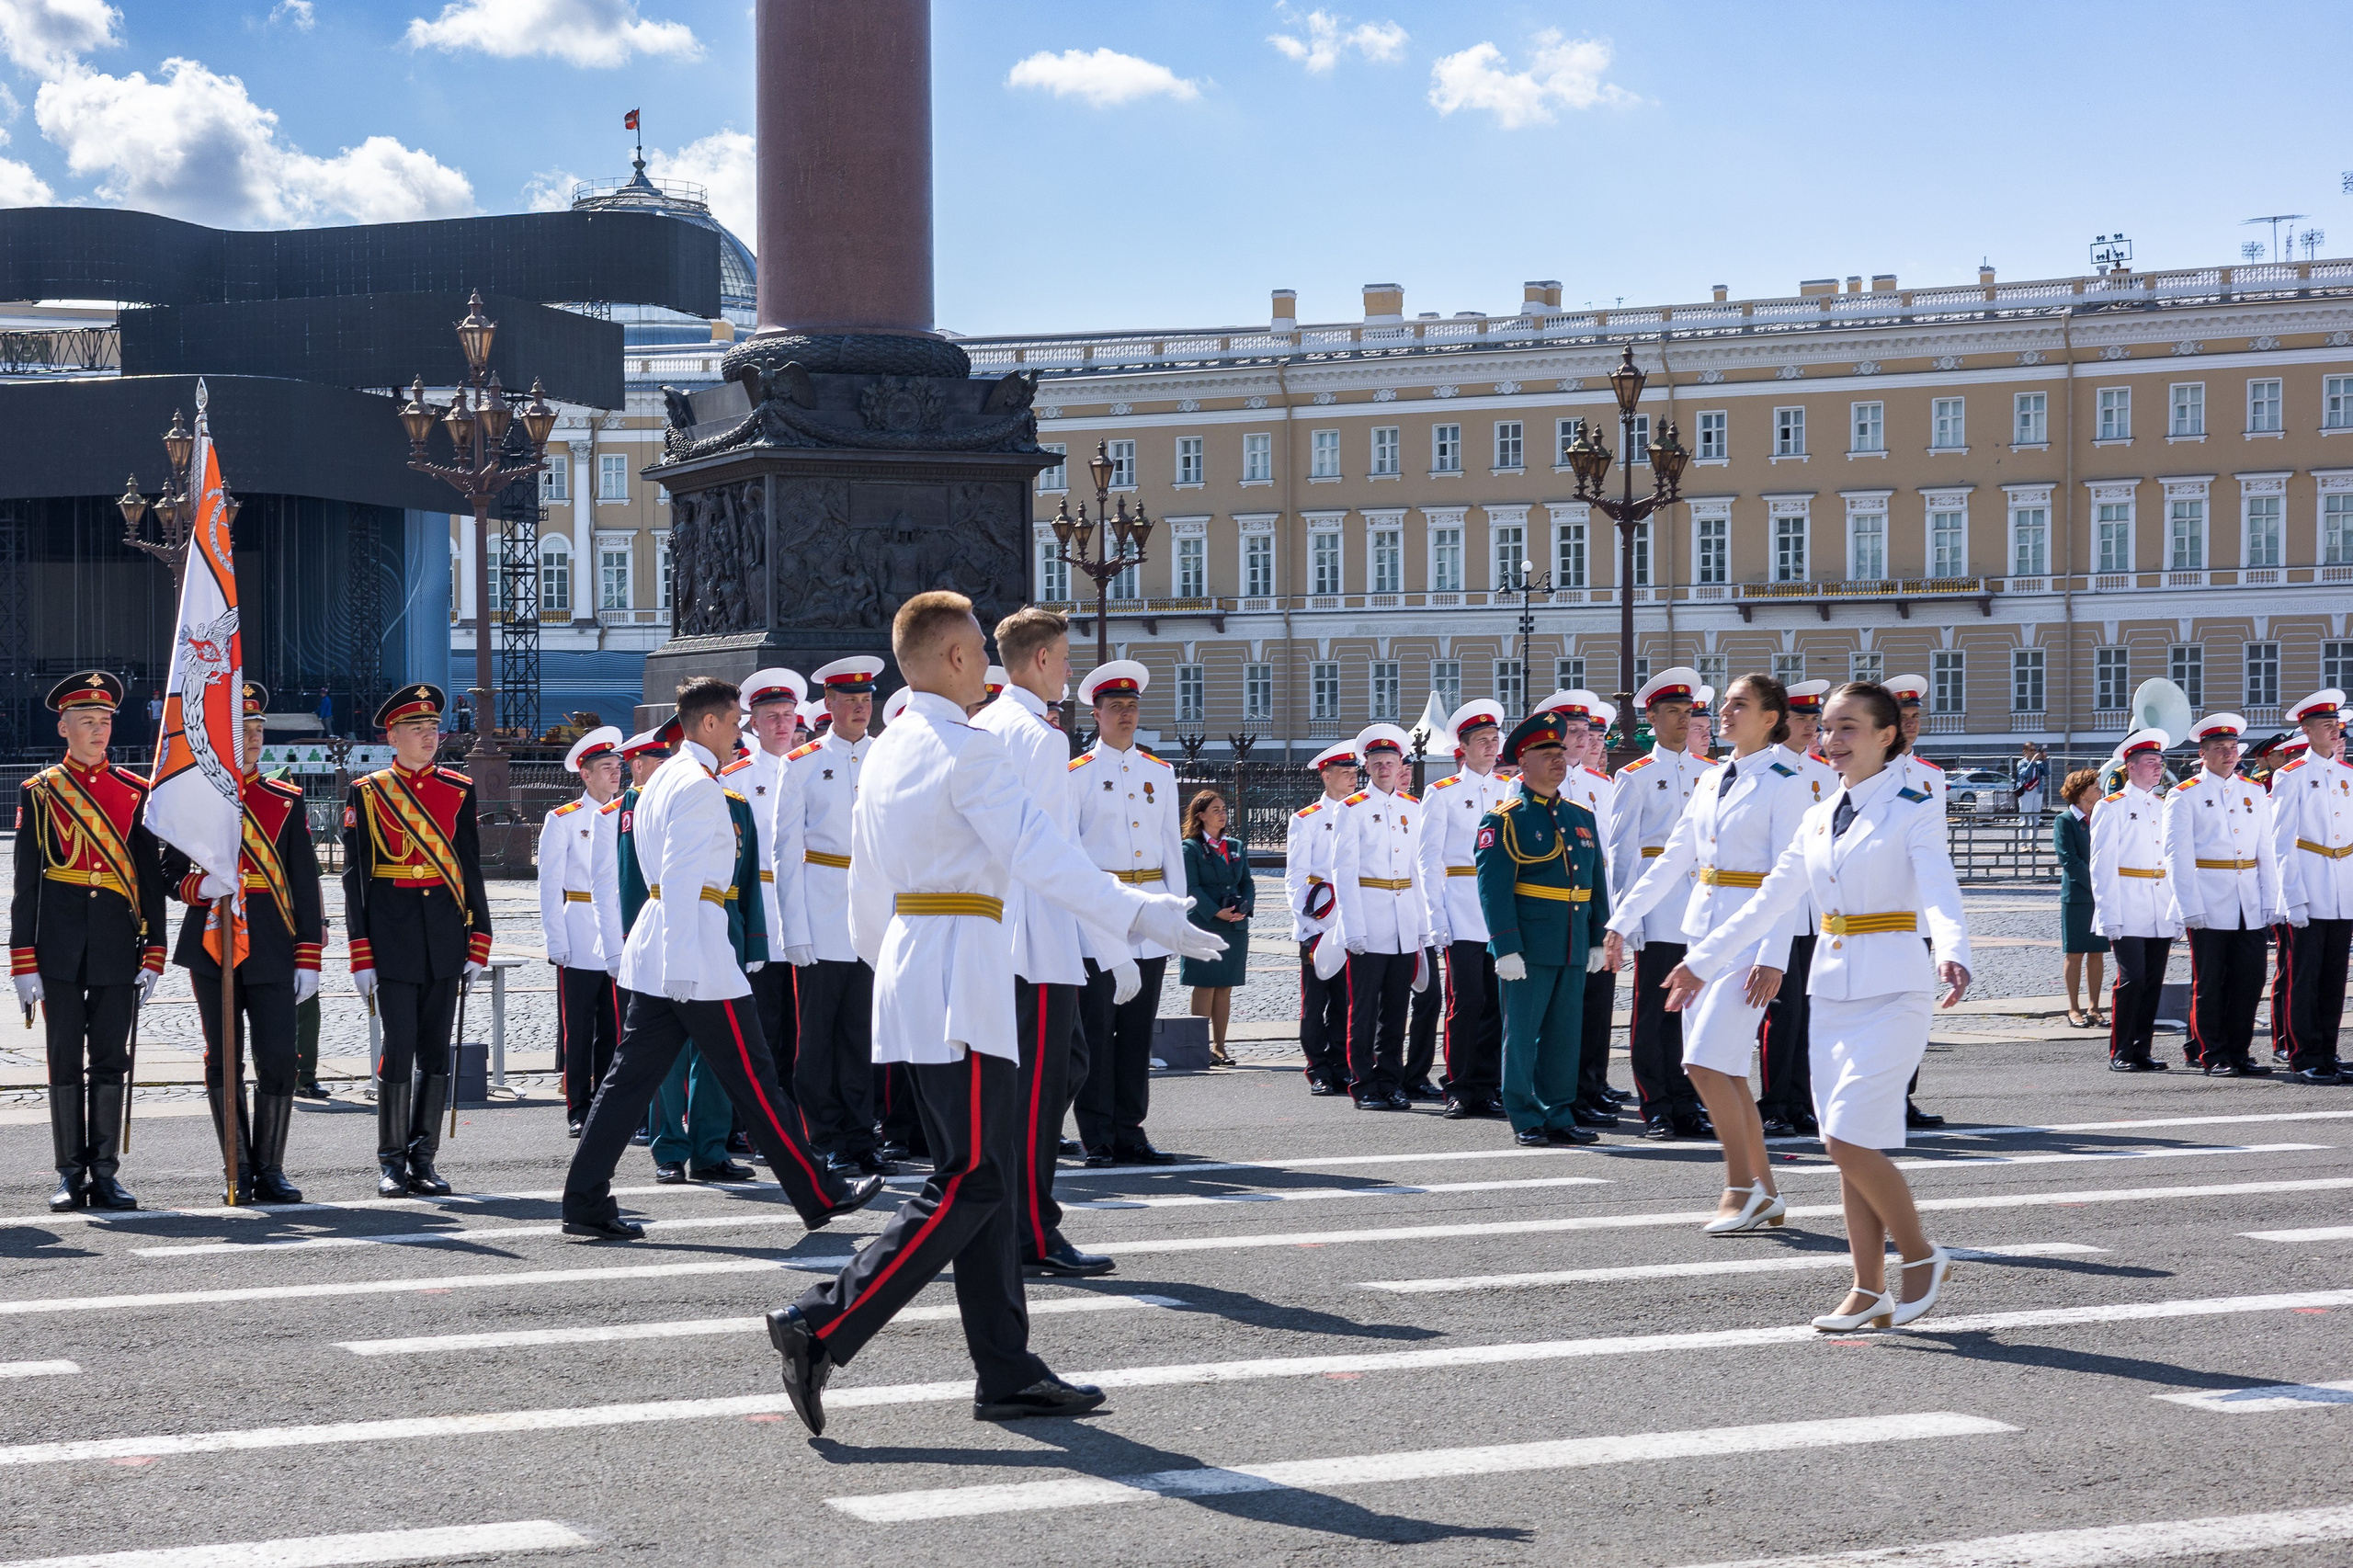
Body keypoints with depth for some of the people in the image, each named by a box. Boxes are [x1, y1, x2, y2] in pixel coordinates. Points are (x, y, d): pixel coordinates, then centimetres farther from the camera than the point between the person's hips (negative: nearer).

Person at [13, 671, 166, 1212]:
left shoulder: (136, 792, 8)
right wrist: (23, 961, -4)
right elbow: (26, 884, 2)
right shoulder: (41, 792, 4)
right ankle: (71, 1174, 8)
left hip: (117, 948, 1)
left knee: (110, 1061, 4)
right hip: (60, 947, -1)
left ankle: (106, 1172, 10)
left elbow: (152, 879, 8)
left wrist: (153, 956, 1)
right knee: (65, 1060, 2)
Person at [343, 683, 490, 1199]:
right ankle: (392, 1162, 5)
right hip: (392, 936, -3)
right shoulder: (366, 794, 1)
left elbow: (471, 869, 12)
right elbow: (354, 877, 0)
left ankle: (423, 1158, 12)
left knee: (436, 1049, 5)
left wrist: (478, 944, 5)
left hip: (445, 937, 3)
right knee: (399, 1047, -5)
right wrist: (361, 956, -5)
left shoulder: (458, 790, 9)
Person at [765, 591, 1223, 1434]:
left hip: (909, 965, 10)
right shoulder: (967, 749, -12)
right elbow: (1040, 854, -20)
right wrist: (1145, 914, -21)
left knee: (982, 1177, 10)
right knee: (969, 1184, -9)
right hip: (959, 982, -10)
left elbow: (866, 887, 23)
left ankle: (1008, 1373, 11)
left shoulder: (885, 753, 16)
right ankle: (823, 1325, -14)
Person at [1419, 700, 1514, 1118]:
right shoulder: (1441, 794, 3)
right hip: (1463, 914, -3)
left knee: (1498, 1002, 2)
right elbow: (1430, 861, 2)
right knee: (1466, 1001, -6)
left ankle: (1489, 1086, 8)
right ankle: (1460, 1089, 1)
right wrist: (1437, 920, -6)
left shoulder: (1512, 791, 13)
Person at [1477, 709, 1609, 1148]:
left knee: (1566, 1034, 9)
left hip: (1574, 948, 6)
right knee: (1521, 1033, 0)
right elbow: (1493, 888, -11)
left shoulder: (1581, 817, 14)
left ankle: (1559, 1115, 17)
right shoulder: (1504, 820, -6)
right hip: (1527, 947, -6)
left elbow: (1597, 882, 17)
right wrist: (1506, 947, -17)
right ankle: (1525, 1120, 8)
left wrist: (1598, 940, 11)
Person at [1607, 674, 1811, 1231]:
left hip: (1751, 932, -8)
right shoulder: (1712, 781, 14)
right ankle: (1764, 1192, 15)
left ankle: (1741, 1186, -4)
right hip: (1703, 928, 8)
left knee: (1708, 1062, -15)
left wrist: (1773, 956, -20)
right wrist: (1623, 919, 15)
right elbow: (1673, 858, 18)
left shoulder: (1784, 784, -8)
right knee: (1723, 1069, 7)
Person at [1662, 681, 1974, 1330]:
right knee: (1848, 1148, 6)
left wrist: (1953, 957, -41)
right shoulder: (1818, 818, 13)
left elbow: (1940, 897, -21)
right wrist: (1703, 960, 21)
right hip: (1832, 990, 7)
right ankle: (1869, 1291, 13)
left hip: (1891, 991, -7)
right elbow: (1769, 900, 20)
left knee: (1850, 1141, -14)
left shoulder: (1914, 812, -7)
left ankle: (1921, 1256, 6)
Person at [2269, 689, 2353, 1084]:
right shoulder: (2290, 777, -3)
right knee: (2302, 978, -4)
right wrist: (2294, 900, -11)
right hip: (2307, 897, -5)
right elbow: (2282, 843, -5)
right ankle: (2304, 1061, 1)